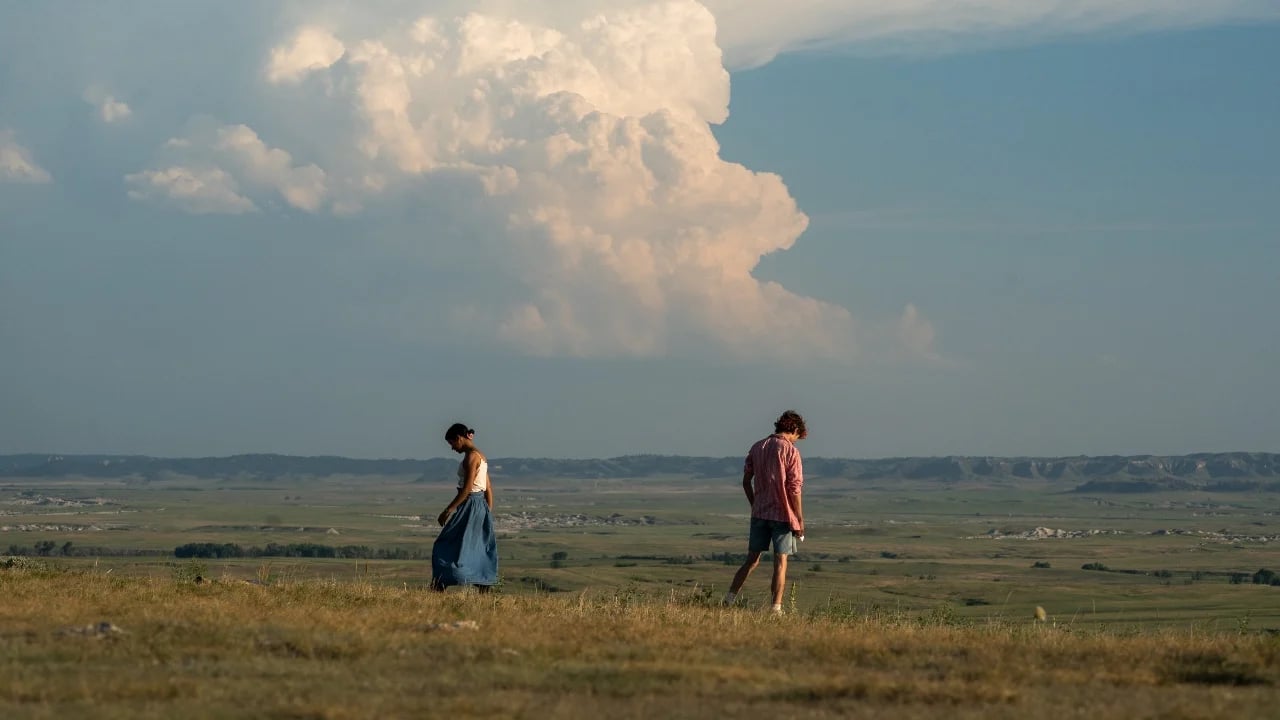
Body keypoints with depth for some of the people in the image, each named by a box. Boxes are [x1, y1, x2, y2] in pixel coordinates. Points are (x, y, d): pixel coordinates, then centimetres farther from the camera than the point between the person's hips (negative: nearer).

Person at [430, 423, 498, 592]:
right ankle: (484, 594, 7)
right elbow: (489, 489, 17)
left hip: (470, 505, -10)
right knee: (480, 550, 9)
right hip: (480, 506, 10)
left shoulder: (471, 456, -14)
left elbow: (467, 488, -20)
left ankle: (439, 587, -11)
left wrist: (448, 510, -19)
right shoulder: (480, 456, 15)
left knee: (445, 547, -6)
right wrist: (489, 514, 20)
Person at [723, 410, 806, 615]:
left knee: (752, 560, 13)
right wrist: (800, 520, -7)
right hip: (783, 514, -5)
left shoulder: (757, 448, 7)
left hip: (759, 513, 5)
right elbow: (794, 489, -12)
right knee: (780, 562, 1)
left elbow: (746, 481, 10)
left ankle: (729, 598, 6)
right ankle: (776, 607, -2)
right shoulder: (790, 451, -10)